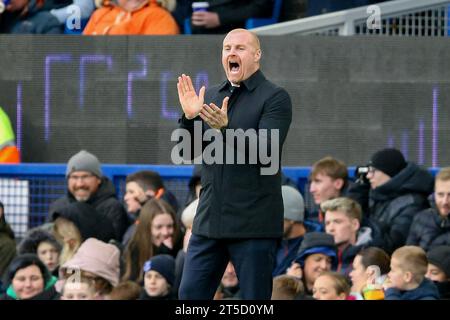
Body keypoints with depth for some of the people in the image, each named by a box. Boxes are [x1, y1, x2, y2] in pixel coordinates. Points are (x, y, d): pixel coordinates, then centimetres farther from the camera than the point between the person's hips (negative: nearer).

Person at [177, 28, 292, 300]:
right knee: (190, 295, 4)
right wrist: (190, 117, -7)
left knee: (255, 300, -1)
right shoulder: (210, 97, 14)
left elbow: (265, 151, -16)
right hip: (209, 221, 6)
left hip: (253, 225, -6)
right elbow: (189, 153, 11)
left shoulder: (275, 98, -4)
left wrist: (225, 128, -30)